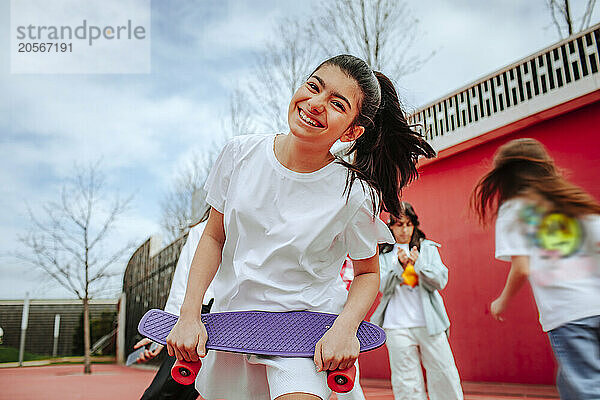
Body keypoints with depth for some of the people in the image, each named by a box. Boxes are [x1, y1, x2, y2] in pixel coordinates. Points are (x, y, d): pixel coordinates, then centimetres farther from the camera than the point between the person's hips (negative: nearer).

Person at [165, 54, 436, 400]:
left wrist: (345, 327, -20)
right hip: (231, 316, 4)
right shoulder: (241, 153, -9)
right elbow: (214, 237, 0)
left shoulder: (355, 195, -17)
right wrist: (190, 314, -8)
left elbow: (368, 273, -2)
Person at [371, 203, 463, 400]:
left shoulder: (428, 248, 10)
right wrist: (400, 265, -18)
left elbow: (440, 282, 0)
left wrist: (418, 263, -17)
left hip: (430, 324, 1)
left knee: (444, 377, 4)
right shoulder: (384, 254, 8)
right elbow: (384, 287, -2)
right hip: (397, 327, 0)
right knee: (406, 384, 3)